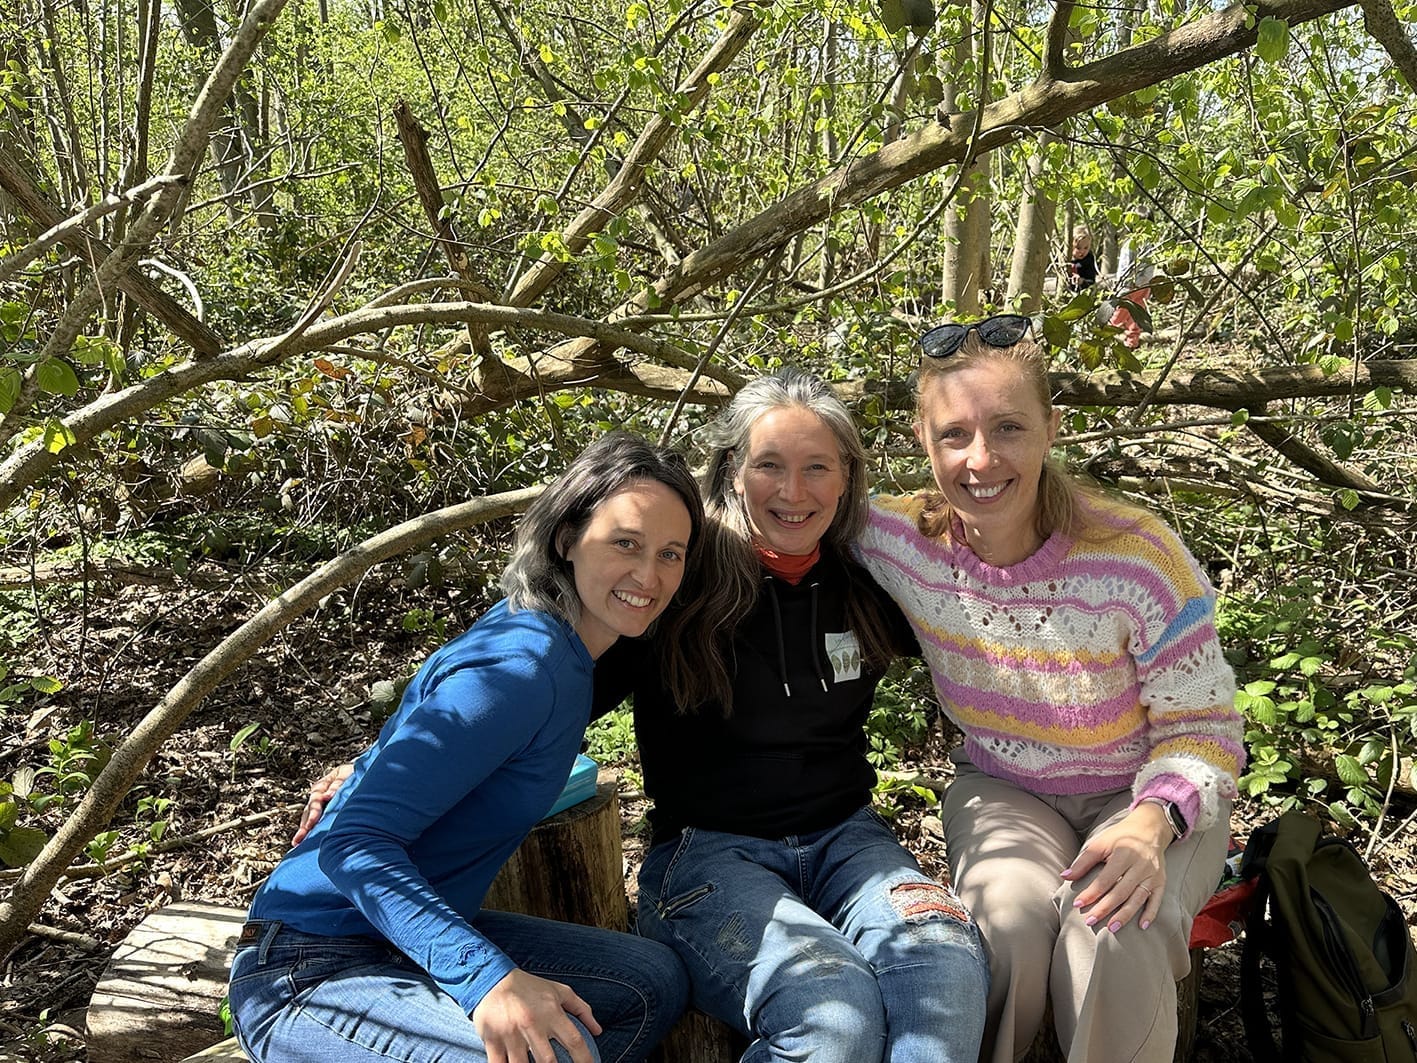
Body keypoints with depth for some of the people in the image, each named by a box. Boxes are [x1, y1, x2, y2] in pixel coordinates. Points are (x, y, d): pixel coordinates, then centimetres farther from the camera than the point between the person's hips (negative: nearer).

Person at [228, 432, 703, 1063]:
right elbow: (355, 842, -28)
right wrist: (487, 976, -39)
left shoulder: (558, 648, 5)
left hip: (410, 936, 9)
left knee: (654, 983, 5)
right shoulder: (521, 665, -23)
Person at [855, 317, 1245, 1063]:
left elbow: (1203, 730, -14)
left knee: (1112, 934, -32)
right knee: (1007, 918, -30)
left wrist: (1150, 823, -32)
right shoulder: (901, 541, -17)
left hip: (1151, 798, -1)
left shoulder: (1140, 560, -24)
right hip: (1002, 791, 2)